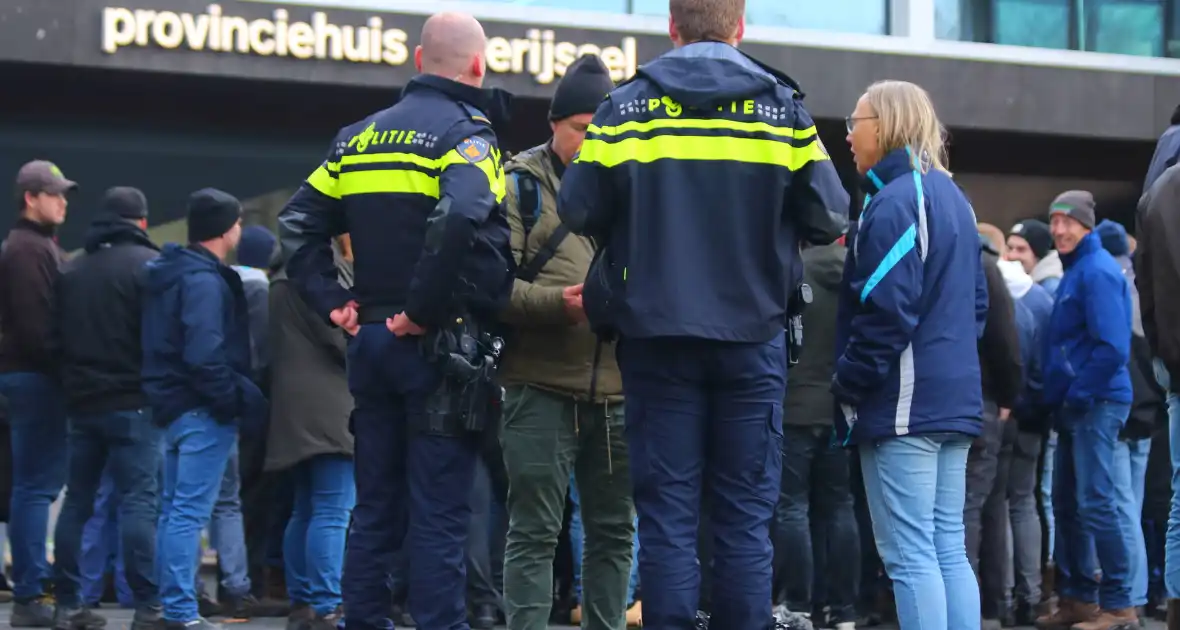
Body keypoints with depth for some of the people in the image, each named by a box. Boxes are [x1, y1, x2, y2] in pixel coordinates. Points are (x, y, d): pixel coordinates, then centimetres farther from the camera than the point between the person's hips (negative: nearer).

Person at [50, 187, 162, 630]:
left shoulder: (72, 270, 12)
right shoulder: (148, 264, -8)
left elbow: (56, 338, 16)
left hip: (82, 402, 6)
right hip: (132, 402, -6)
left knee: (77, 501, 11)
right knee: (138, 500, -8)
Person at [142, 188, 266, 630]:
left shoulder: (170, 274, 14)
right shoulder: (205, 281, -16)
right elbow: (204, 355, -23)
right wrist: (240, 401, -16)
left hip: (173, 406, 10)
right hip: (203, 411, -10)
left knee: (174, 510, 14)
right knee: (190, 511, -9)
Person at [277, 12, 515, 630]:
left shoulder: (361, 137, 13)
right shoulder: (466, 134, -10)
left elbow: (300, 221, 13)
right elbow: (461, 220, -28)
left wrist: (331, 301, 8)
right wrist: (423, 310, -21)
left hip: (371, 342, 7)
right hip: (438, 347, -6)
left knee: (375, 508, 13)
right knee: (439, 514, -4)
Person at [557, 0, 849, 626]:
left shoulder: (625, 108, -1)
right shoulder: (783, 109, 0)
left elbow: (578, 211, -3)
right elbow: (828, 219, -3)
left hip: (656, 335, 0)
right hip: (752, 334, 0)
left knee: (666, 509, 2)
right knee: (746, 514, 4)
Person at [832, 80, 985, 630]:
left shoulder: (895, 202, -14)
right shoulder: (952, 197, 17)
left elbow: (886, 311, -20)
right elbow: (977, 301, 21)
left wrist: (849, 382, -12)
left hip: (904, 404, -9)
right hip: (955, 398, 9)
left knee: (909, 555, -8)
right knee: (949, 550, 10)